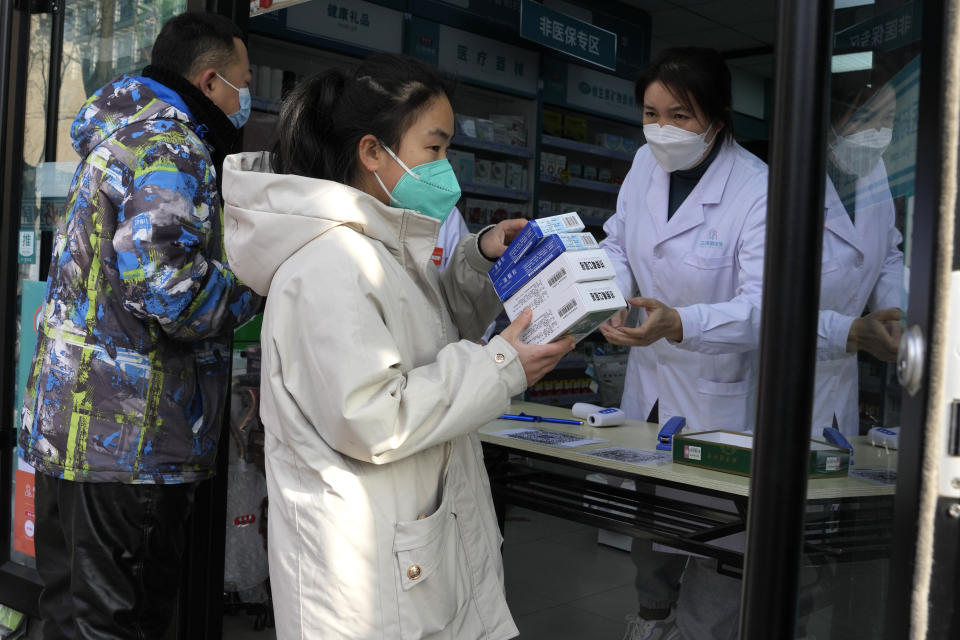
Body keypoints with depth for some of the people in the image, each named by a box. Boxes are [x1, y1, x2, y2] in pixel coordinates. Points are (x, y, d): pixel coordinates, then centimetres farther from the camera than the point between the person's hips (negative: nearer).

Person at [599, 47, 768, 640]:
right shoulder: (646, 164, -3)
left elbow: (763, 305, -30)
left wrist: (676, 323, -47)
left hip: (720, 395, -6)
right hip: (649, 379, 6)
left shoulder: (759, 190, -23)